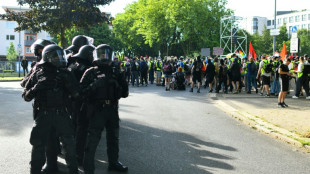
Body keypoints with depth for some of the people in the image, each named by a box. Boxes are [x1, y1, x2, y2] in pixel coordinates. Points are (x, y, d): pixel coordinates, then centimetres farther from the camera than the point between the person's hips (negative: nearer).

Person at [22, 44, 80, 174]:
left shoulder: (64, 73, 4)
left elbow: (76, 94, 1)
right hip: (43, 114, -1)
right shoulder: (37, 74, 1)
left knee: (69, 144, 6)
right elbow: (26, 97, 2)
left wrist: (69, 82, -14)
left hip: (61, 114, 1)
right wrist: (36, 88, -17)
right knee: (38, 145, 3)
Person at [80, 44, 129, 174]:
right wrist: (95, 85, -27)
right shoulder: (90, 73, -1)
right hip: (97, 109, -5)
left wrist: (122, 83, -4)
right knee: (93, 139, -4)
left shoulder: (114, 73, 12)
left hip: (112, 109, 6)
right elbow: (82, 90, -12)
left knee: (113, 137, 18)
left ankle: (113, 162, 35)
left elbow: (124, 94, 14)